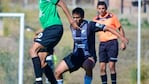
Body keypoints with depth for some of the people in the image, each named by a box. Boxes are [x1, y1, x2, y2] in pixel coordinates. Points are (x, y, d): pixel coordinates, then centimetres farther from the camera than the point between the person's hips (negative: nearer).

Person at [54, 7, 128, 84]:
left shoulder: (89, 25, -14)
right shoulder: (72, 27, 4)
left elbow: (107, 28, -15)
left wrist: (121, 37, -20)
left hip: (88, 56, -5)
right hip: (76, 56, 6)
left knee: (87, 66, -41)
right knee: (57, 72, -6)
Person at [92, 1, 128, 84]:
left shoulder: (112, 17, -2)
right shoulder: (95, 19, 8)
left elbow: (120, 29, 4)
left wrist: (123, 42, -2)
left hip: (112, 42, -4)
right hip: (102, 44, 4)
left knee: (111, 66, -10)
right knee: (102, 67, 0)